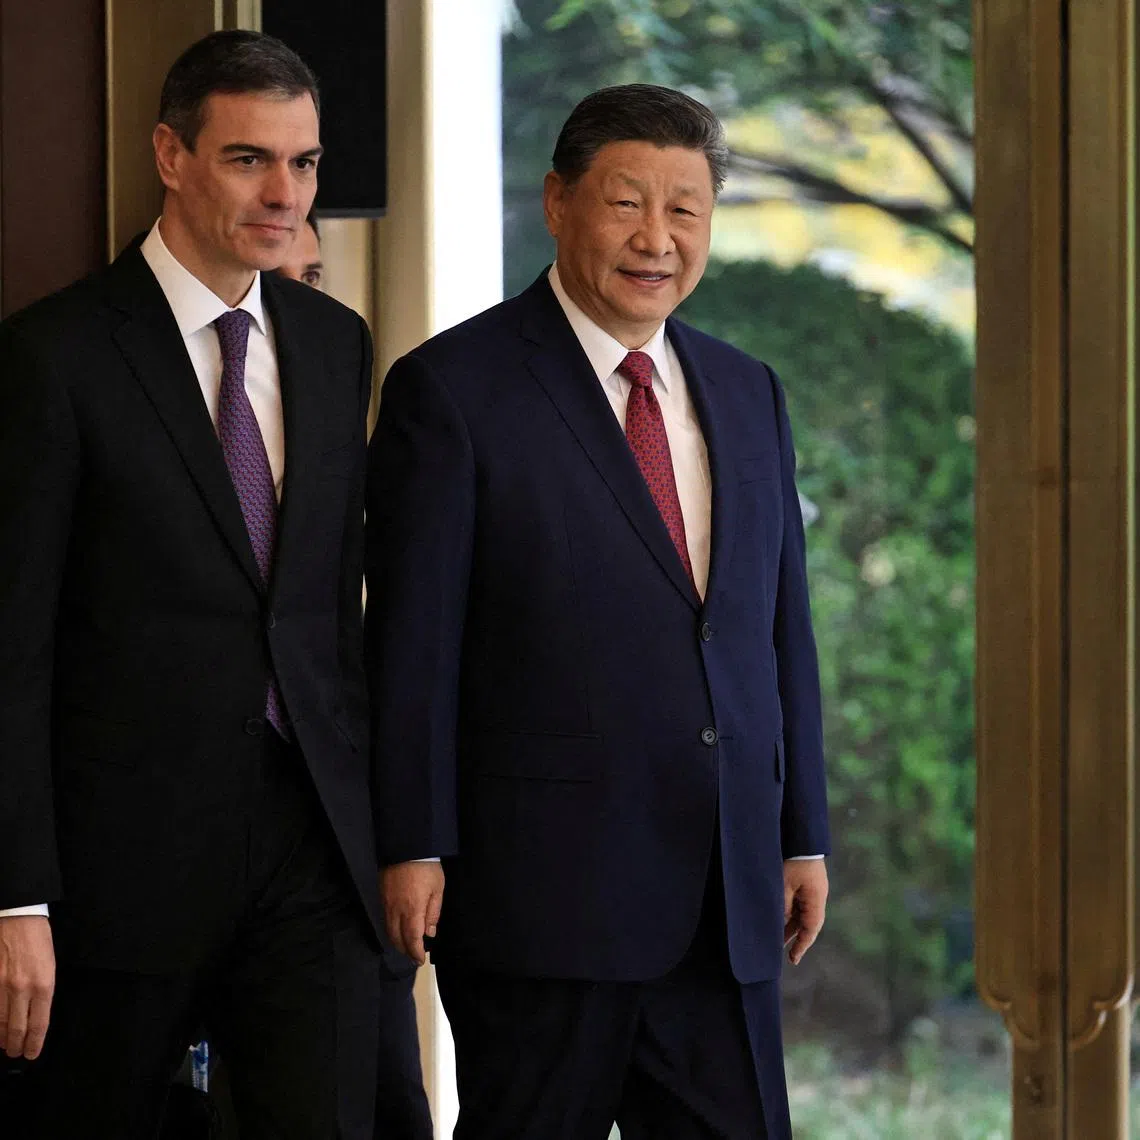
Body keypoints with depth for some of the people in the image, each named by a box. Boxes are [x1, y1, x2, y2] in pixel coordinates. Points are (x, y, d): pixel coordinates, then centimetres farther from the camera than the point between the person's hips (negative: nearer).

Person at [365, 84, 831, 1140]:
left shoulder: (747, 393, 14)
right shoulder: (453, 389, -5)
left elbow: (782, 627, 17)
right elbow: (412, 643, -8)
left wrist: (803, 836, 13)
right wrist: (412, 848, -12)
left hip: (727, 894, 6)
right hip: (542, 886, -5)